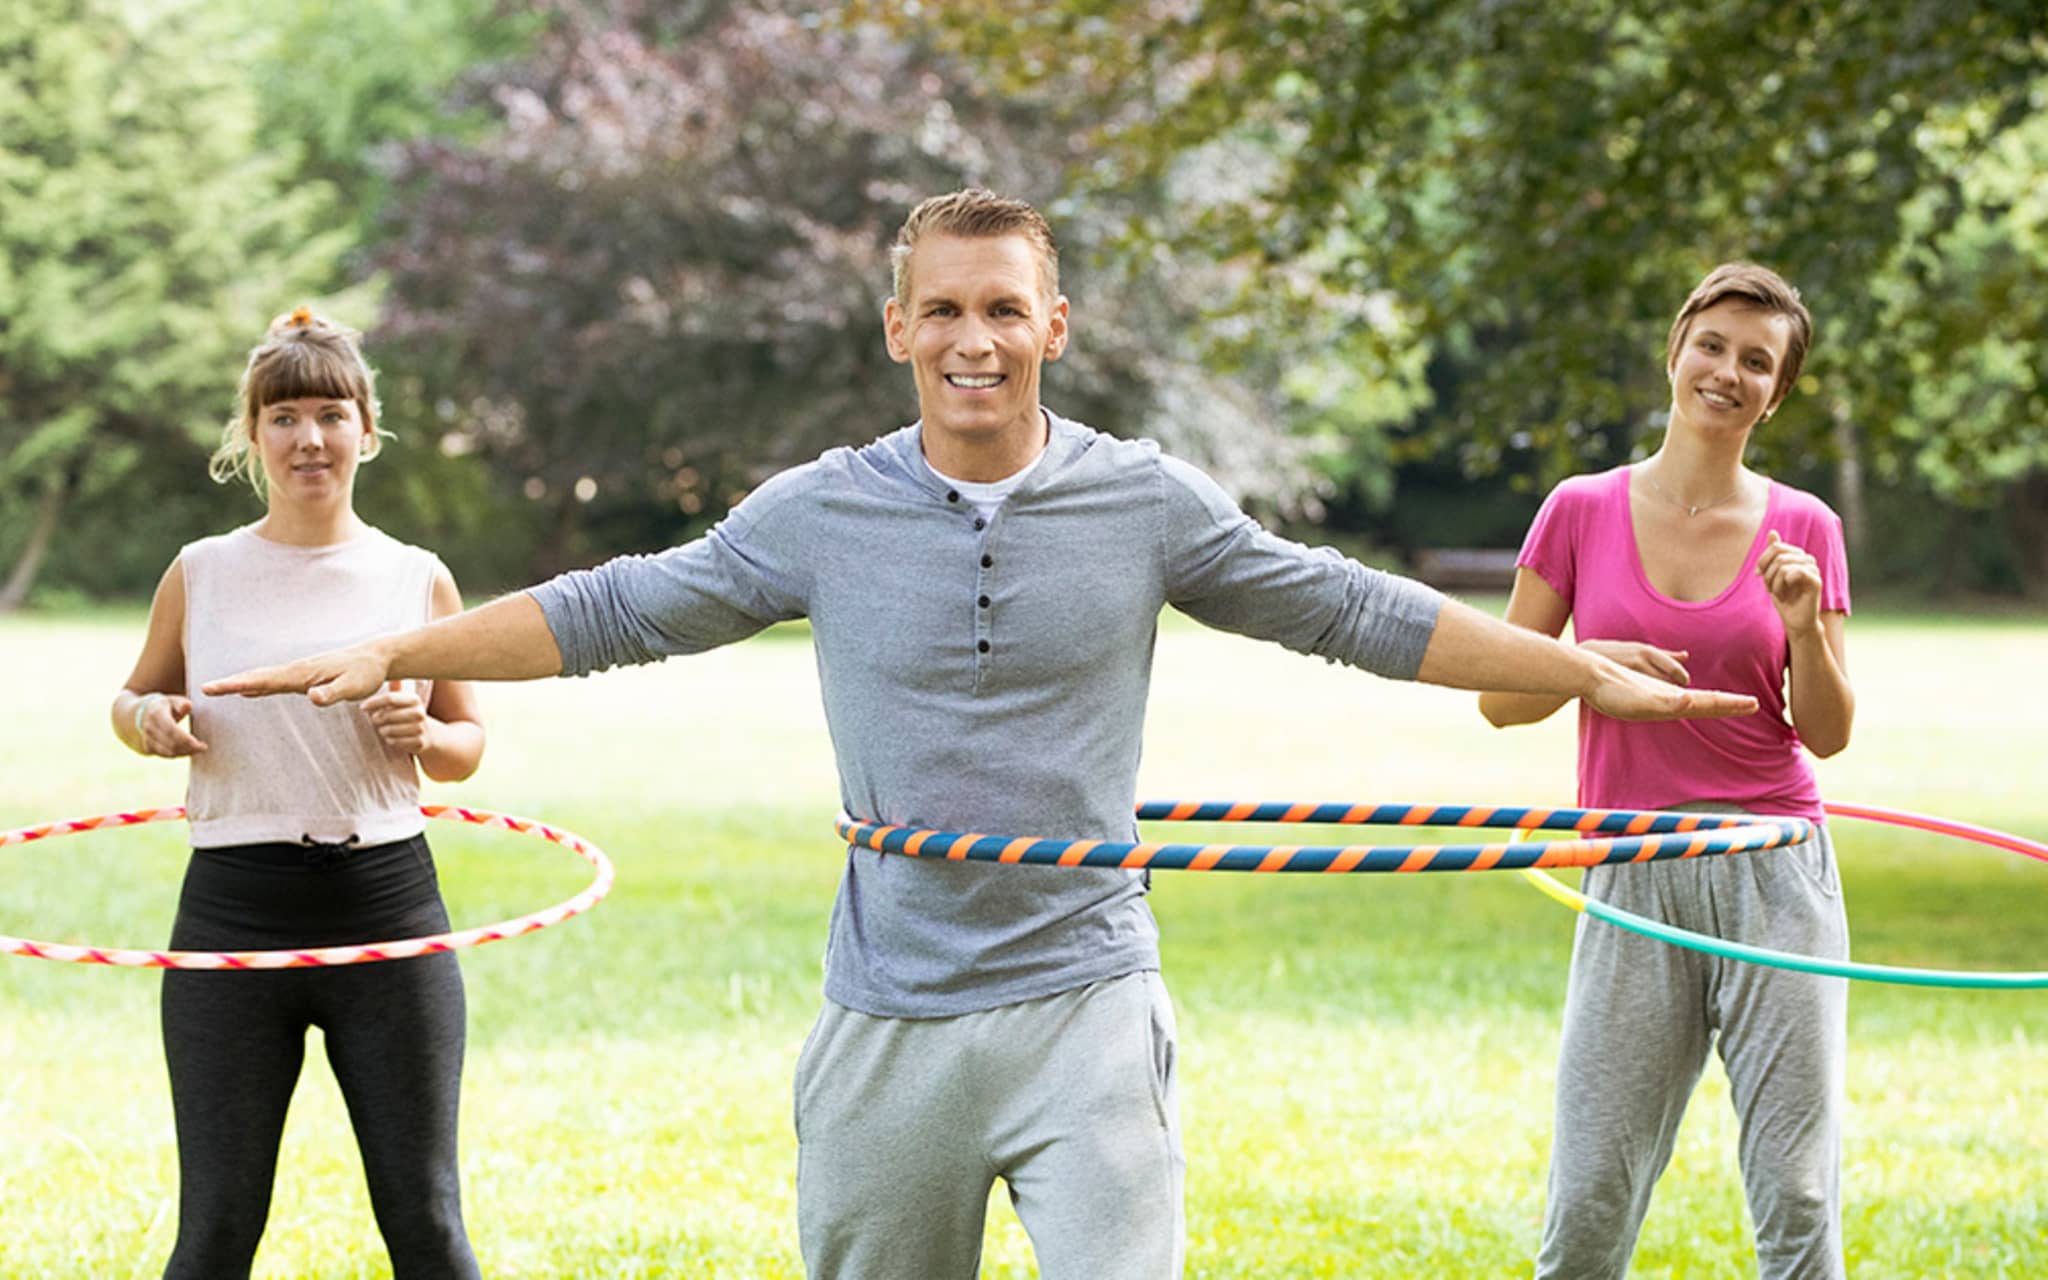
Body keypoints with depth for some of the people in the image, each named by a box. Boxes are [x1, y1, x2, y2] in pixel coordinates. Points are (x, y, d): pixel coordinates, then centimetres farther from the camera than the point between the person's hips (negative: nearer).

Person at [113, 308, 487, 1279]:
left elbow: (468, 745, 13)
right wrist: (148, 720, -6)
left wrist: (422, 736, -9)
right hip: (233, 917, 0)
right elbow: (134, 699, 17)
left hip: (386, 909, 0)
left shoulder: (418, 580, 4)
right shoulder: (202, 574, 4)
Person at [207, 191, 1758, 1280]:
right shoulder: (821, 514, 3)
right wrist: (388, 654, 4)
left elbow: (1357, 611, 8)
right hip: (888, 1020, 2)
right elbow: (612, 610, 9)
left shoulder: (1151, 504, 2)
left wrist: (1587, 673, 6)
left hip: (1085, 1000, -1)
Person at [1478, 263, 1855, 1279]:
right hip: (1634, 878, 0)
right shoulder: (1583, 511, 4)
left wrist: (1804, 624, -11)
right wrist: (1591, 664, -11)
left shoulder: (1804, 530, 5)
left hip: (1776, 876, 0)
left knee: (1797, 1199, -3)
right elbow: (1499, 693, 7)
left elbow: (1827, 733, 6)